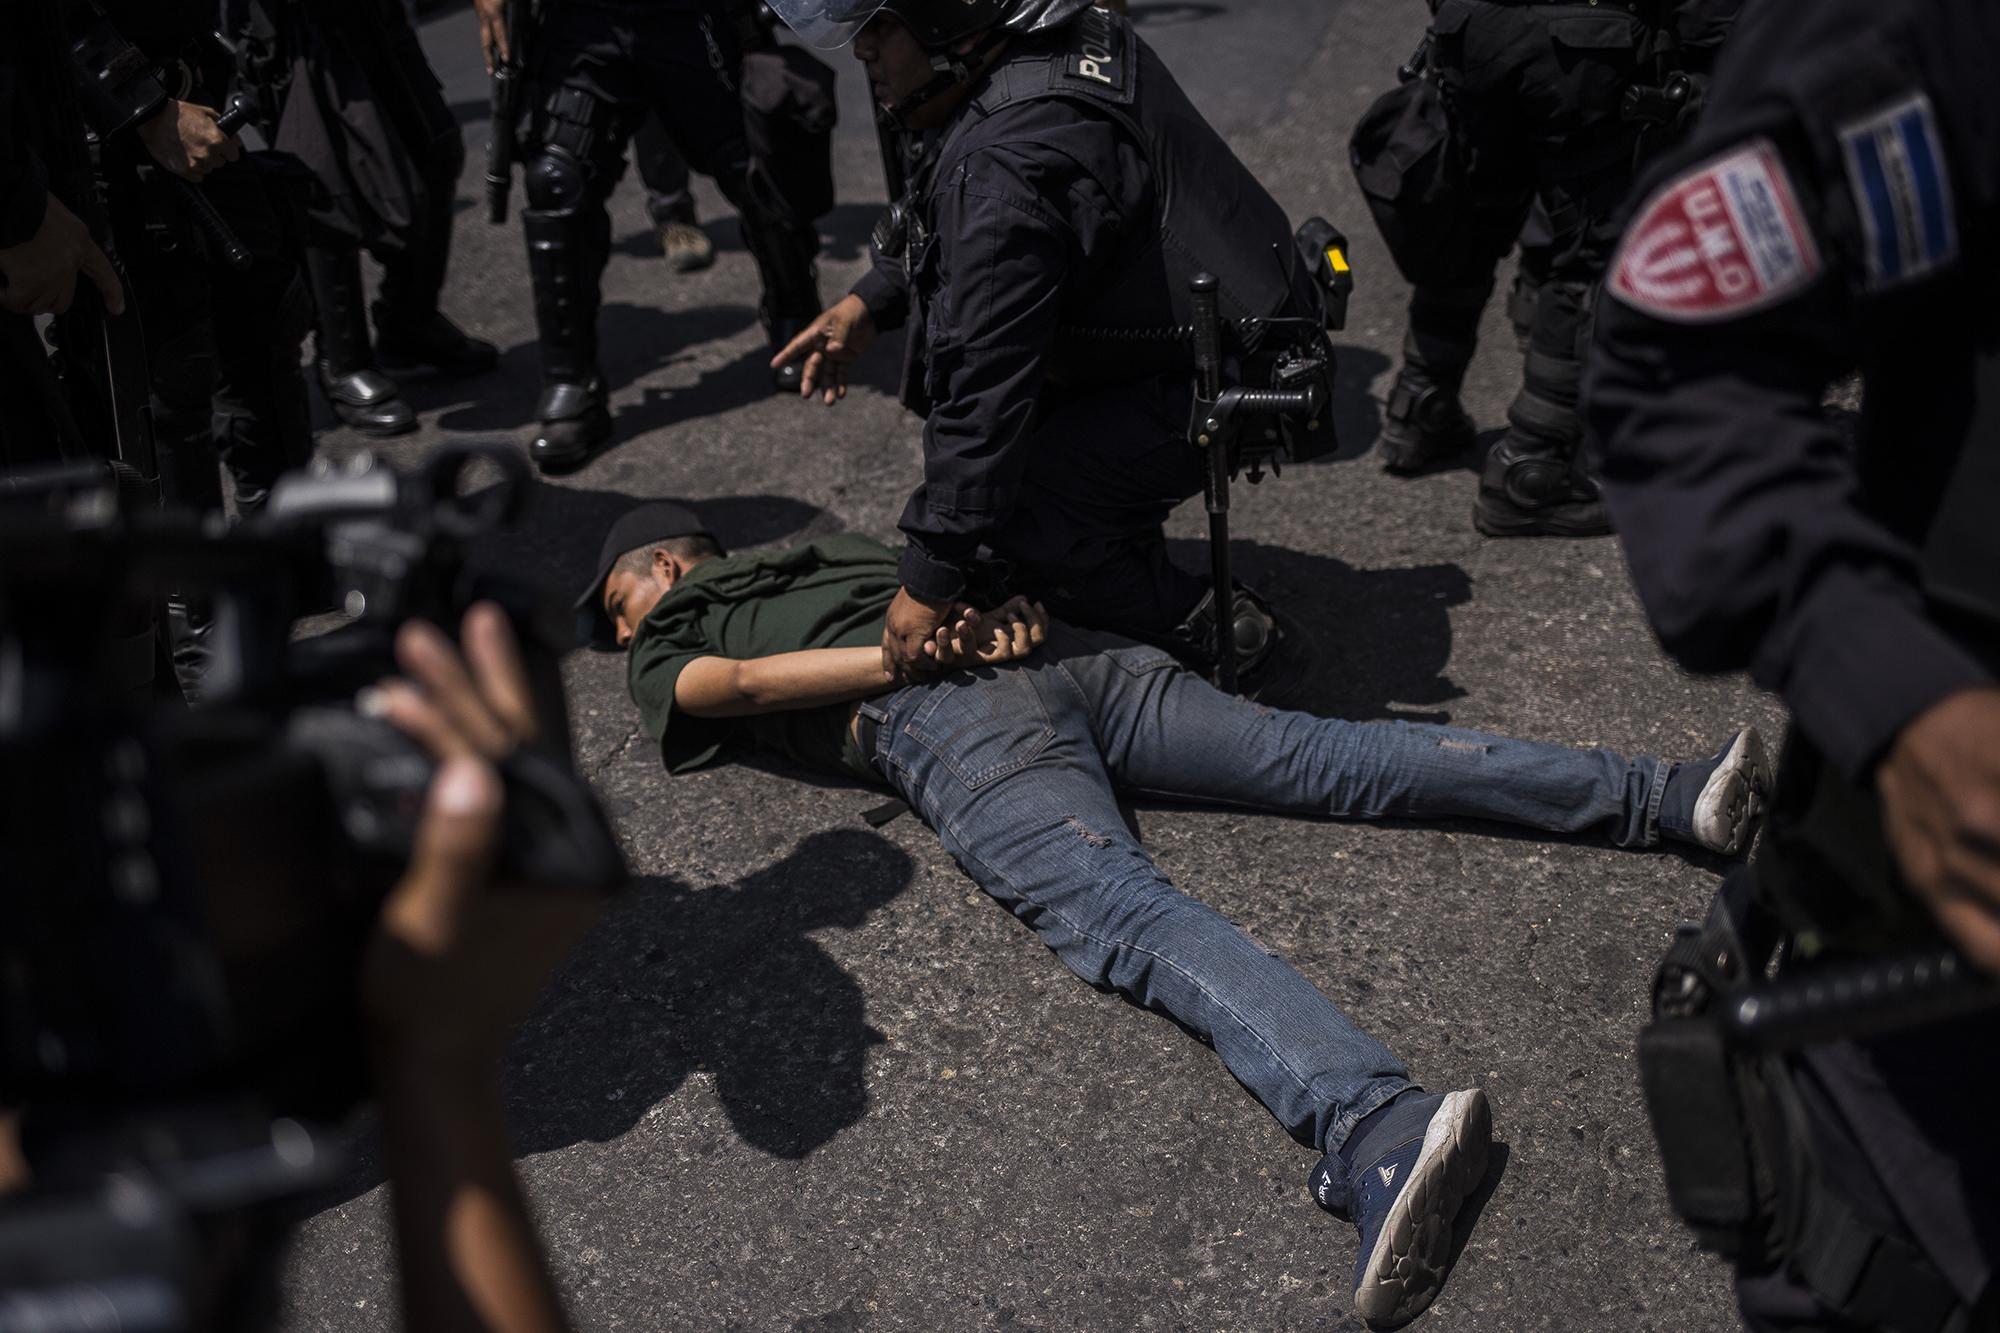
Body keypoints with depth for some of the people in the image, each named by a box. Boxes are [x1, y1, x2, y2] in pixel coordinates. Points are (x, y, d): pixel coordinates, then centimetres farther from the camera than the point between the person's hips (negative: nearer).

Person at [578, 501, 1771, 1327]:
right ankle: (1664, 795, -10)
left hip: (946, 729, -6)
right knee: (1326, 754, -2)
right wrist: (991, 615, 8)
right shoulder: (823, 548, 41)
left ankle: (1375, 1130, -50)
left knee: (1132, 918, -27)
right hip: (1061, 652, 6)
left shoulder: (666, 657, 23)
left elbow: (734, 685, 3)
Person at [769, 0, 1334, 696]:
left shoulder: (1003, 170, -31)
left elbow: (982, 396, -28)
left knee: (987, 530, -8)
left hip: (1203, 392, -10)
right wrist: (870, 301, 8)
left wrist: (930, 584, -20)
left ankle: (1226, 638, 0)